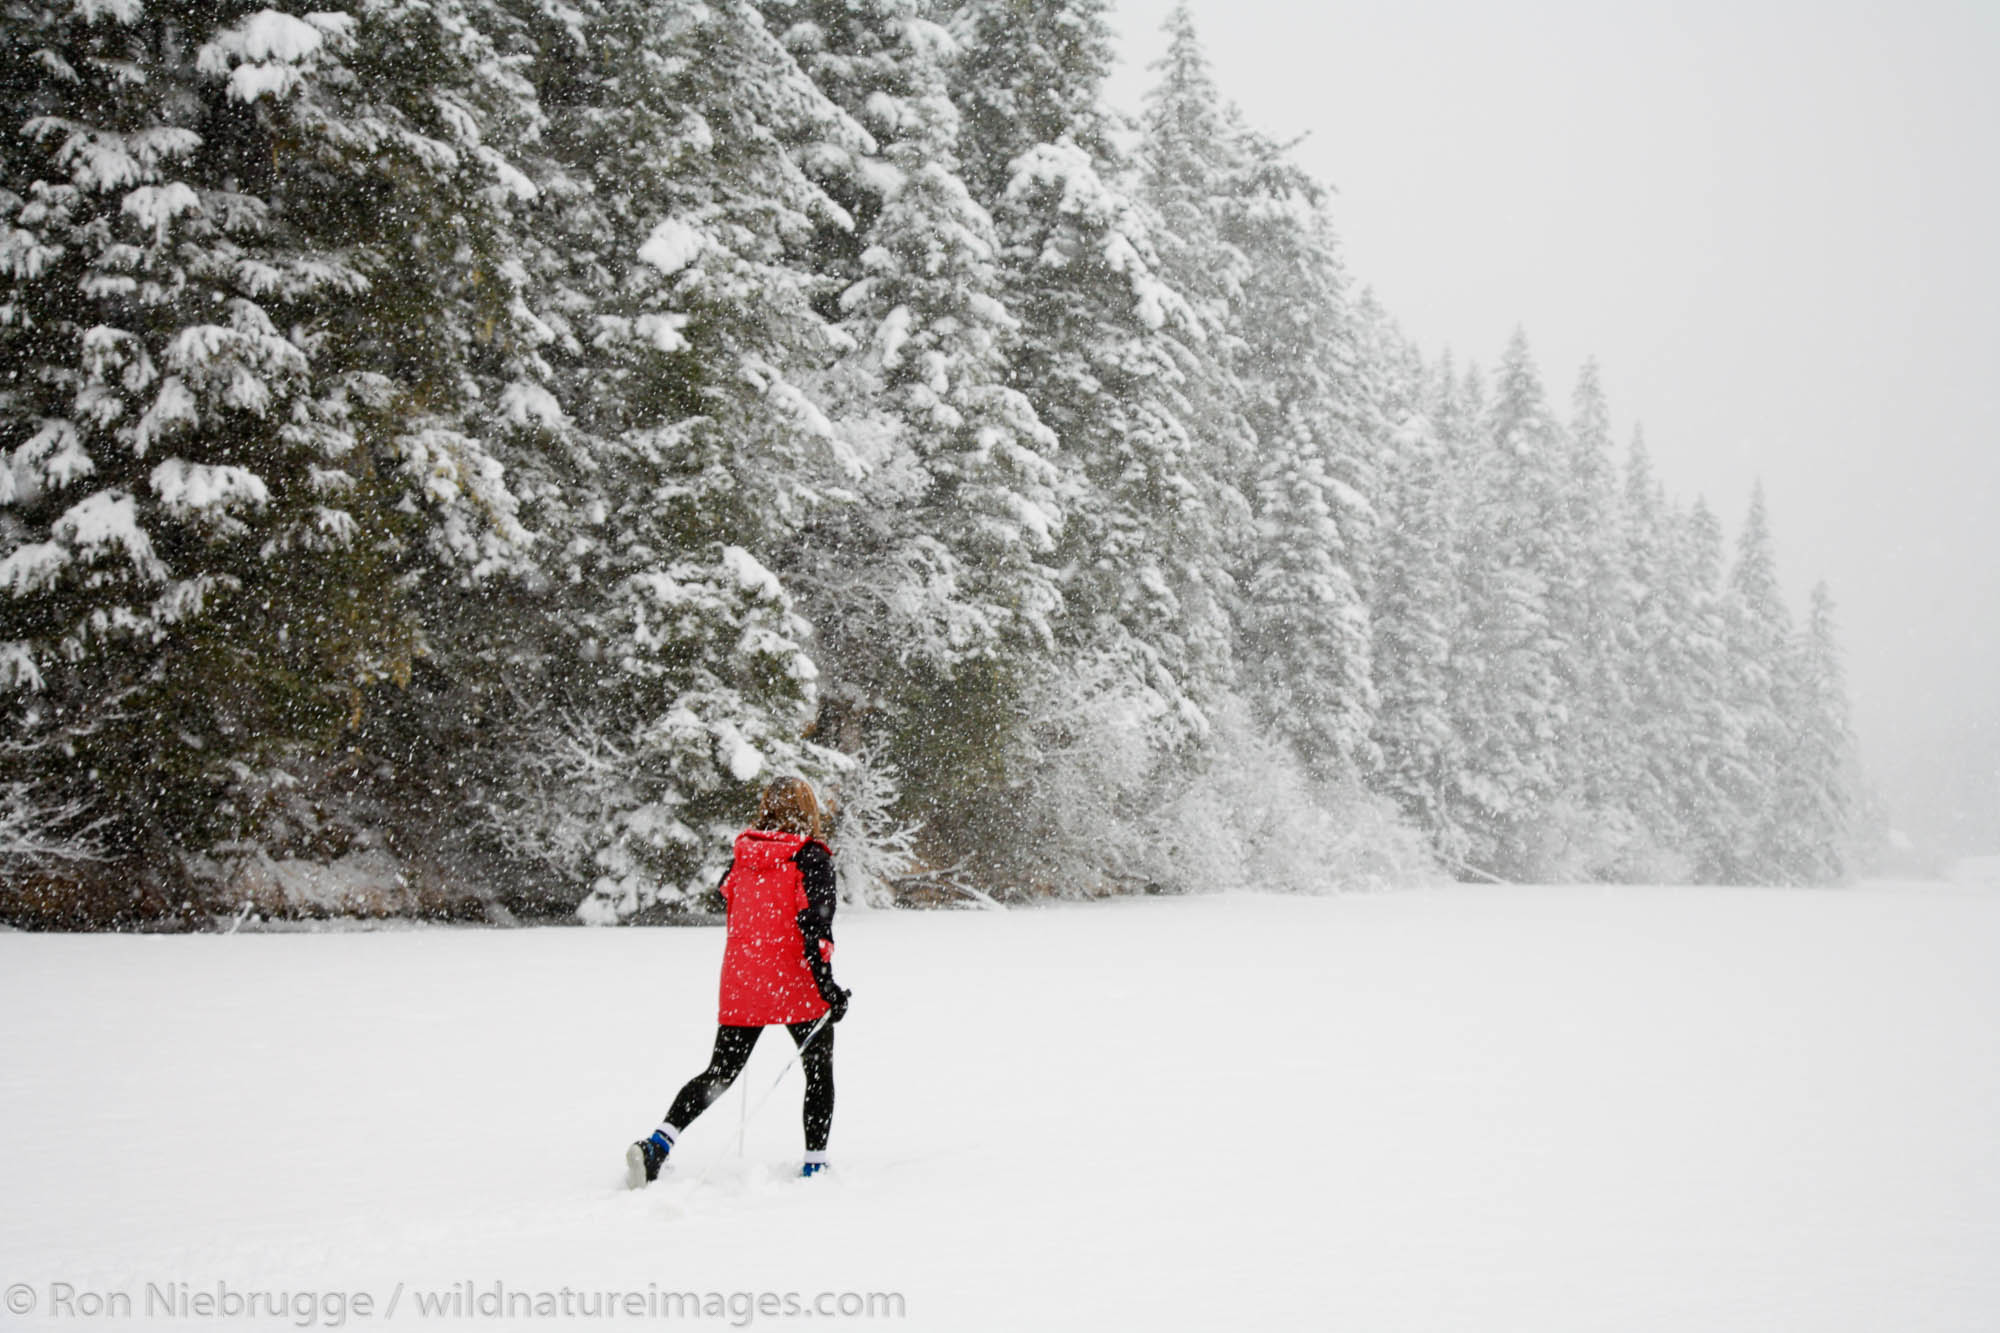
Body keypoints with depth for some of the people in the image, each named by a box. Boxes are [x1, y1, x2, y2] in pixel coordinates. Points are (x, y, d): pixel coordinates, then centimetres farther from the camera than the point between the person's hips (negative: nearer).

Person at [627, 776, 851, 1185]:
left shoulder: (742, 855, 5)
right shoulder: (810, 856, -9)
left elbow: (728, 906, 14)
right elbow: (814, 924, -16)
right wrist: (827, 986, -14)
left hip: (742, 983, 4)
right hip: (797, 985, -4)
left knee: (721, 1073, 10)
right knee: (819, 1071, 14)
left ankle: (657, 1143, -7)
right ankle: (815, 1165, 13)